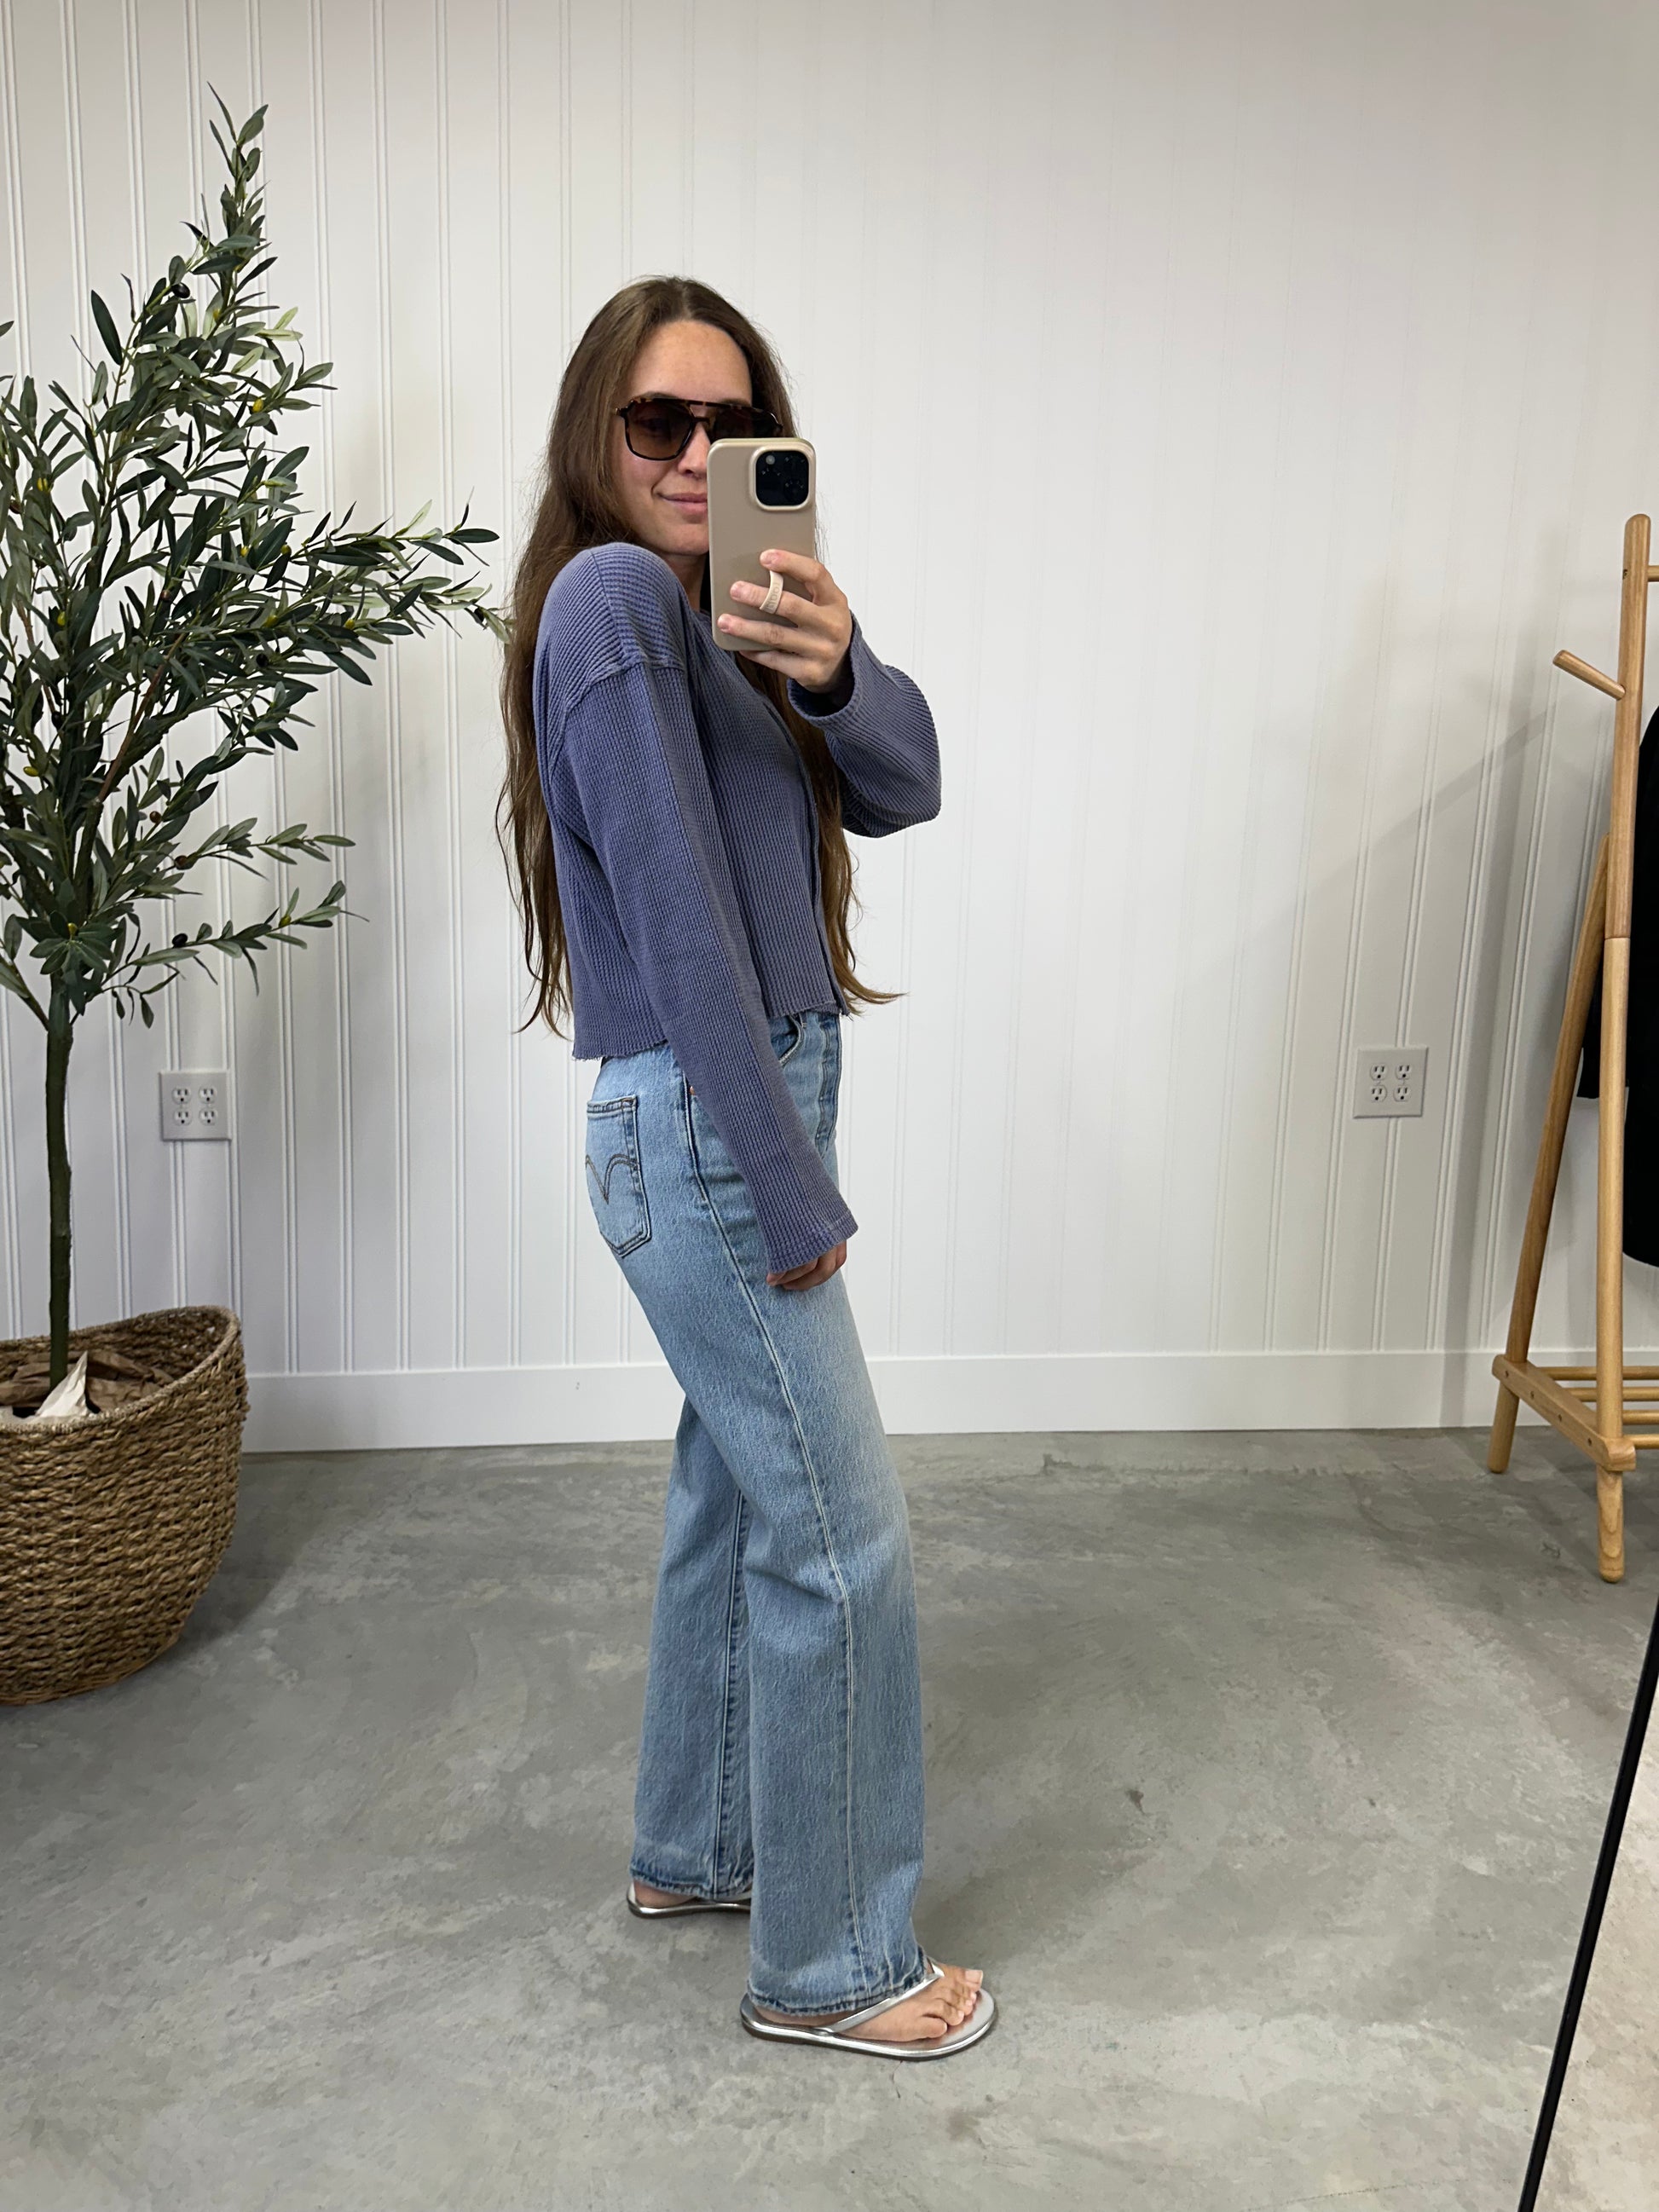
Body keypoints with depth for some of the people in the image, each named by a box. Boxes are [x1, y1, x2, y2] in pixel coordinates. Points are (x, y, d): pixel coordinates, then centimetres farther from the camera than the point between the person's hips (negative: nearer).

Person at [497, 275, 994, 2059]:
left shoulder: (715, 606, 12)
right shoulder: (617, 593, -15)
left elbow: (905, 788, -1)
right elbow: (680, 920, -20)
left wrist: (836, 673, -23)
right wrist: (794, 1195, -18)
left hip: (742, 1122, 10)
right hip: (703, 1136, -10)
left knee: (737, 1496, 20)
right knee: (842, 1545, -1)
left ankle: (692, 1850, 38)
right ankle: (829, 1966, 16)